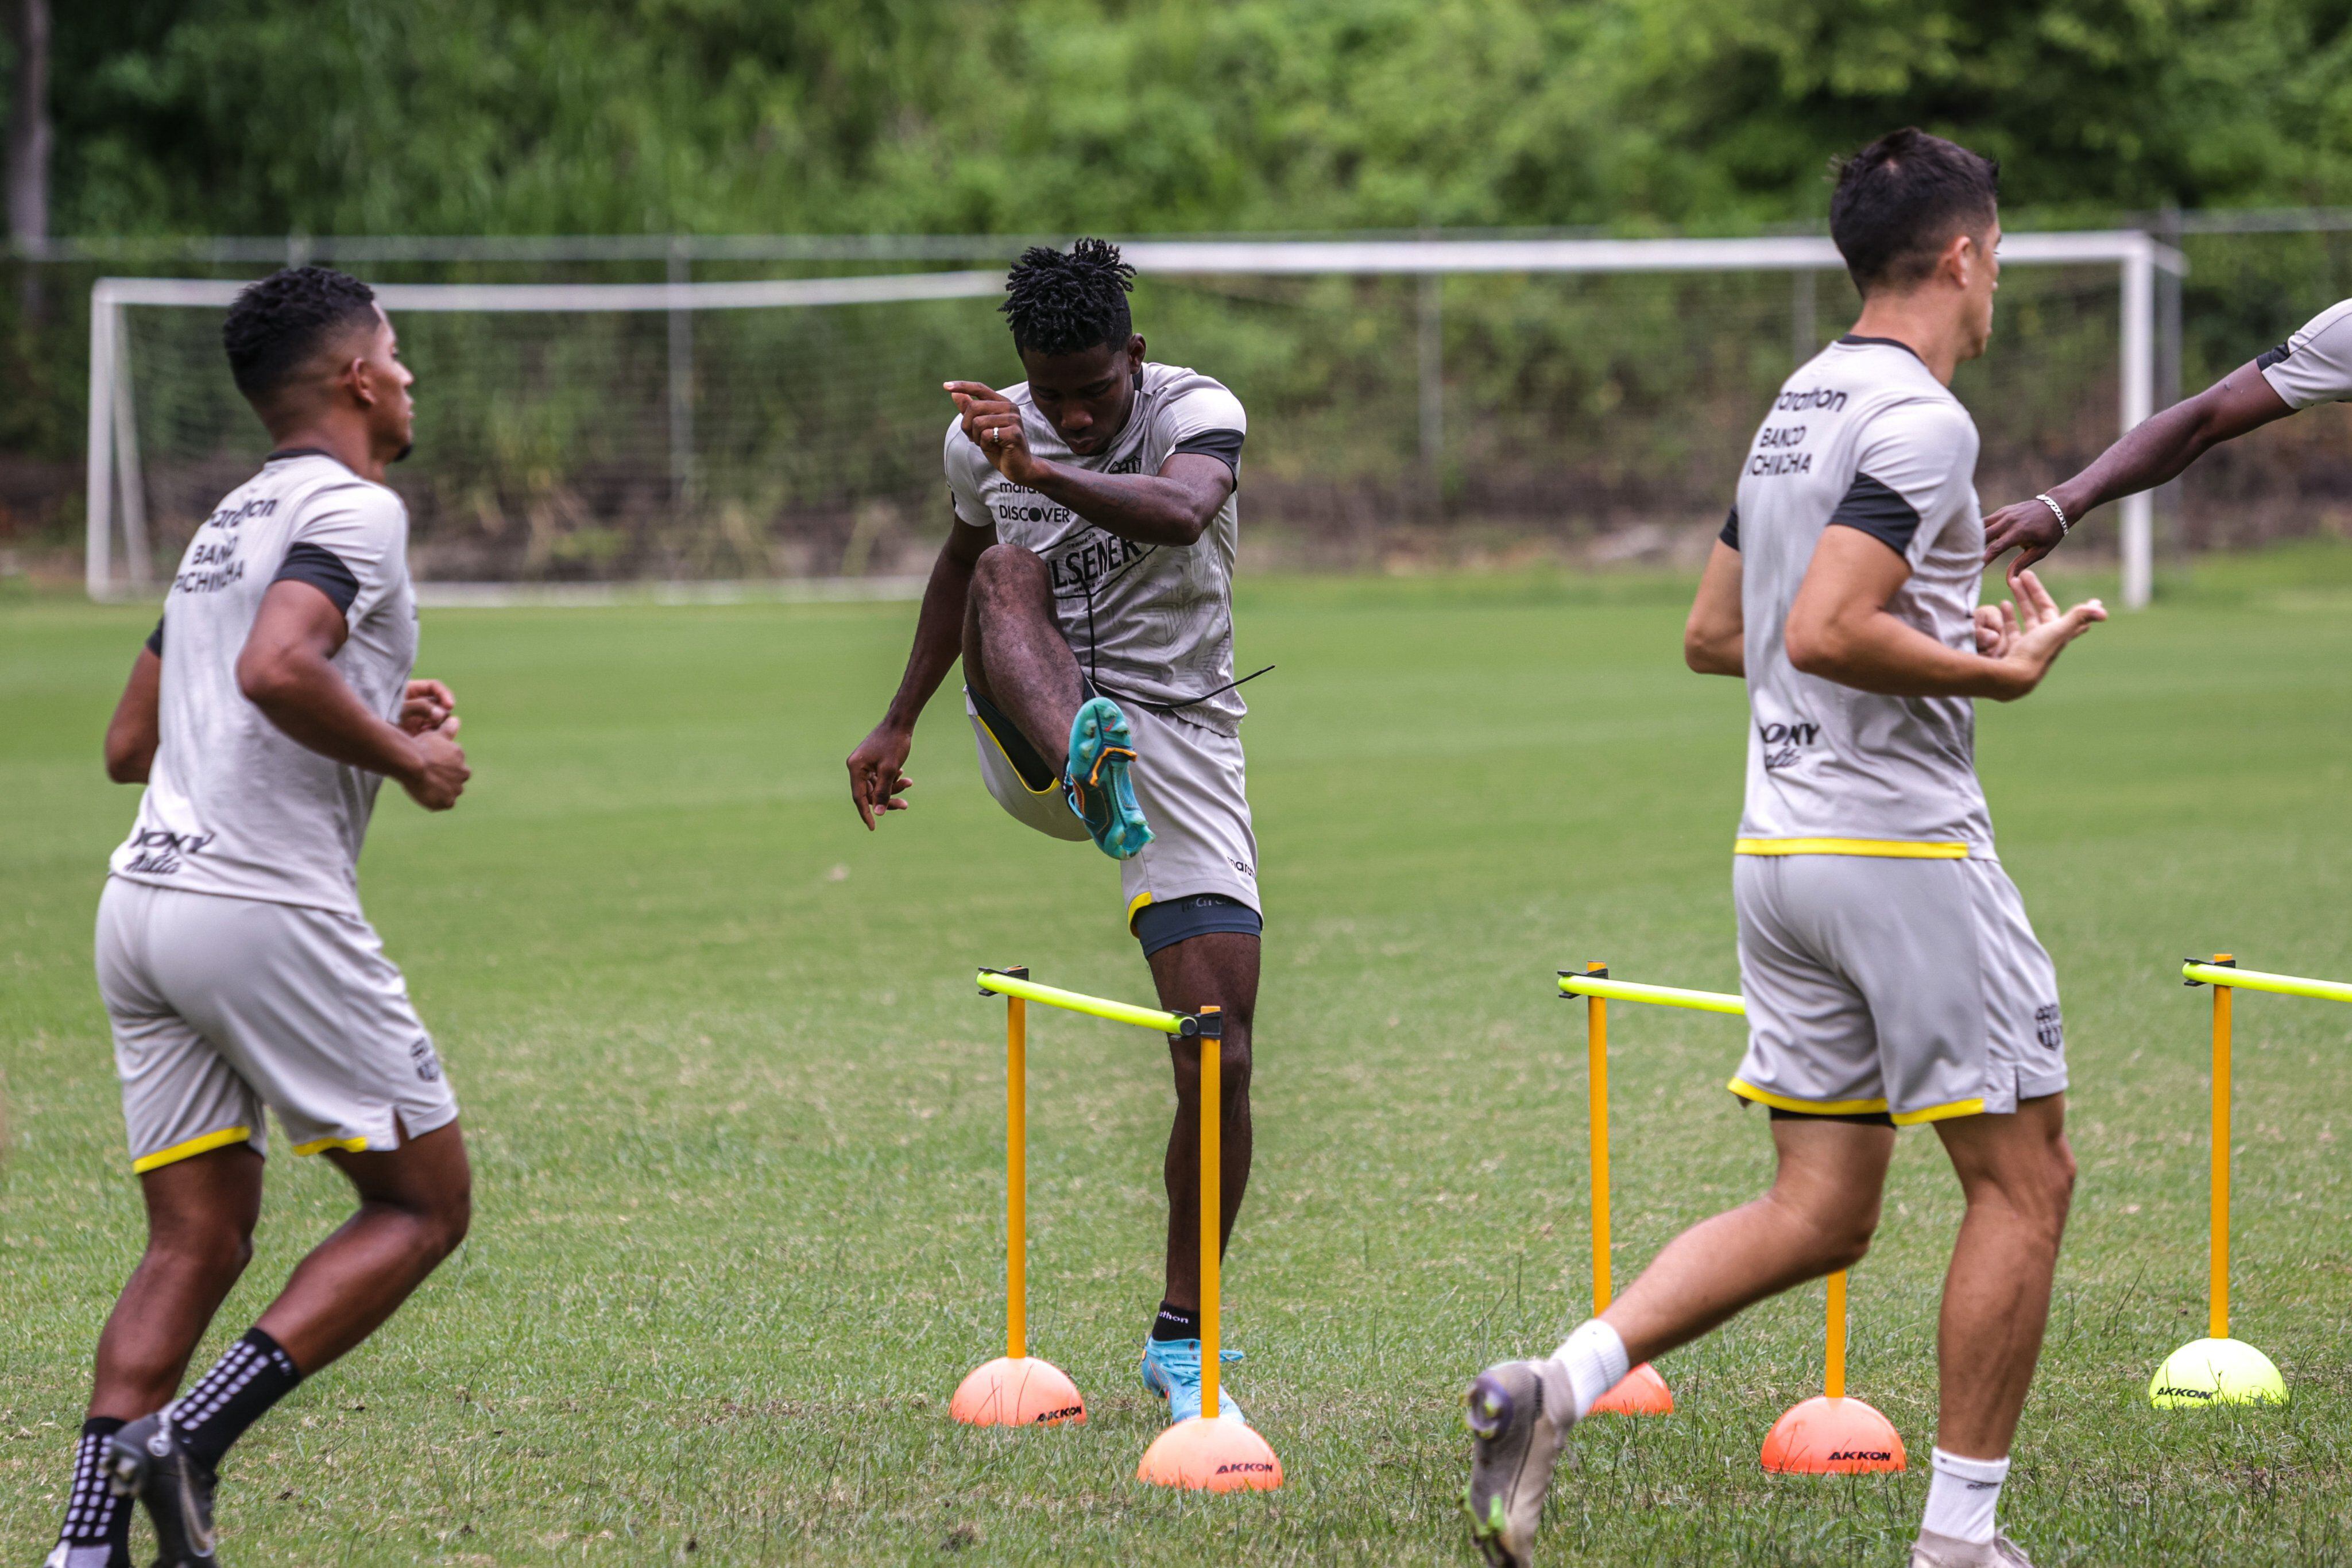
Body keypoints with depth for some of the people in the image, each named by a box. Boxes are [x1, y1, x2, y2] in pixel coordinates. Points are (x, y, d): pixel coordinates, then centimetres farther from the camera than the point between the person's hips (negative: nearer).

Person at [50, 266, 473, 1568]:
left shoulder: (229, 525, 21)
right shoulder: (353, 507, -7)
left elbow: (129, 745, 25)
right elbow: (277, 670, -26)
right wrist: (404, 758, -10)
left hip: (143, 907, 8)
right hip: (265, 908, -8)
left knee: (198, 1239, 10)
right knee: (422, 1204, 4)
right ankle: (191, 1435, -11)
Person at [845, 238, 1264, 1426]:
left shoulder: (1197, 412, -10)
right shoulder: (986, 436, 3)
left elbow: (1183, 513, -34)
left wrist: (1042, 472, -49)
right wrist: (898, 724, 26)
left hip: (1180, 742, -2)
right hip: (1036, 746, 2)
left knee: (1220, 1058, -9)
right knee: (1009, 573, -31)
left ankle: (1182, 1339, 7)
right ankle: (1086, 761, -63)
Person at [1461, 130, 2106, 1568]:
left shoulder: (1799, 409, 14)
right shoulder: (1921, 419, -15)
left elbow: (1716, 634, 22)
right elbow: (1821, 634, -24)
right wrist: (1993, 671, -13)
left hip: (1780, 844, 9)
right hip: (1906, 843, -9)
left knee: (1819, 1212, 9)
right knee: (2023, 1179, 4)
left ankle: (1556, 1390, -7)